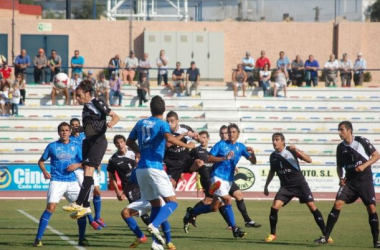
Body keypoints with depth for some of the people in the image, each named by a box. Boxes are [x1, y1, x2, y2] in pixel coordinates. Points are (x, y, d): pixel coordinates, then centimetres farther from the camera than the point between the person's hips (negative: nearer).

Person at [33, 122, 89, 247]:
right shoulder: (52, 146, 4)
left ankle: (82, 239, 12)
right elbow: (41, 161, 12)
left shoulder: (75, 147, 9)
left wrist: (77, 165, -9)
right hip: (56, 181, -3)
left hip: (72, 182, 3)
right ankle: (38, 238, -12)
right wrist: (44, 171, -6)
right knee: (50, 207, -17)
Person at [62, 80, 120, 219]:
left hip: (98, 141, -9)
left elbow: (115, 116, -12)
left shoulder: (97, 104, -8)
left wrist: (111, 124, -31)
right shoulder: (86, 107, 16)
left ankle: (78, 203, -22)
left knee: (88, 170, -17)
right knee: (86, 172, 7)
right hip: (88, 141, 9)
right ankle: (86, 207, 10)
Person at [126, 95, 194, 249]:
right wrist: (186, 146, -13)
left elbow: (129, 142, 24)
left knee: (155, 205, 13)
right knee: (172, 202, -6)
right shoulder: (162, 124, -4)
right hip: (155, 167, -7)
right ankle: (154, 225, -30)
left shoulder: (141, 123, 14)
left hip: (141, 169, 7)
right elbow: (168, 138, -24)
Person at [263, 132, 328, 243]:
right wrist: (266, 186, 19)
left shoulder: (291, 150, -9)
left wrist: (296, 150, -28)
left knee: (312, 206, -12)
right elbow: (272, 171, 20)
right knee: (274, 207, -14)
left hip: (300, 183, -3)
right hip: (286, 186, 3)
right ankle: (272, 234, 4)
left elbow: (309, 160, -16)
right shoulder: (273, 156, 3)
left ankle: (325, 234, -7)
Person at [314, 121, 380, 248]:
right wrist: (341, 178, -3)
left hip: (365, 180, -3)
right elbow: (339, 166, 16)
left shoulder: (362, 141, -8)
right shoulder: (340, 147, 4)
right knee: (338, 203, -12)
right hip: (350, 181, 3)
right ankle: (325, 237, -10)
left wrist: (364, 165, -19)